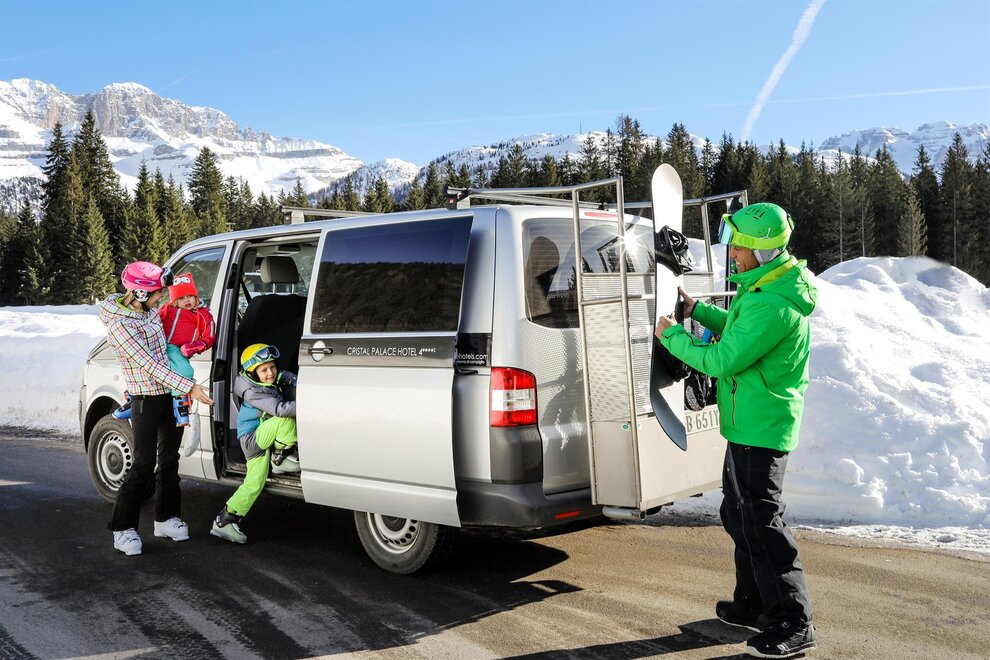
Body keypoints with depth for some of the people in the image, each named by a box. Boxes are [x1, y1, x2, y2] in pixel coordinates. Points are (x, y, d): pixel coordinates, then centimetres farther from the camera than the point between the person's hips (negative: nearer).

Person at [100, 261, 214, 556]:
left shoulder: (149, 311, 3)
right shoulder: (120, 326, -22)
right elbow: (150, 365, -27)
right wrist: (189, 387, -31)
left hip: (171, 395, 8)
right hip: (146, 401, -8)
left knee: (169, 459, 14)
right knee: (144, 465, -7)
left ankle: (166, 518, 26)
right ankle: (124, 530, 4)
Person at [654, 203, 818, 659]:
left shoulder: (773, 305, -25)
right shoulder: (764, 288, 8)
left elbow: (722, 361, -23)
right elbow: (740, 332, 25)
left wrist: (672, 336, -10)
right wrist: (697, 310, 14)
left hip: (761, 427, -11)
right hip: (749, 422, 11)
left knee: (762, 522, -5)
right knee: (738, 514, 20)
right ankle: (753, 604, 33)